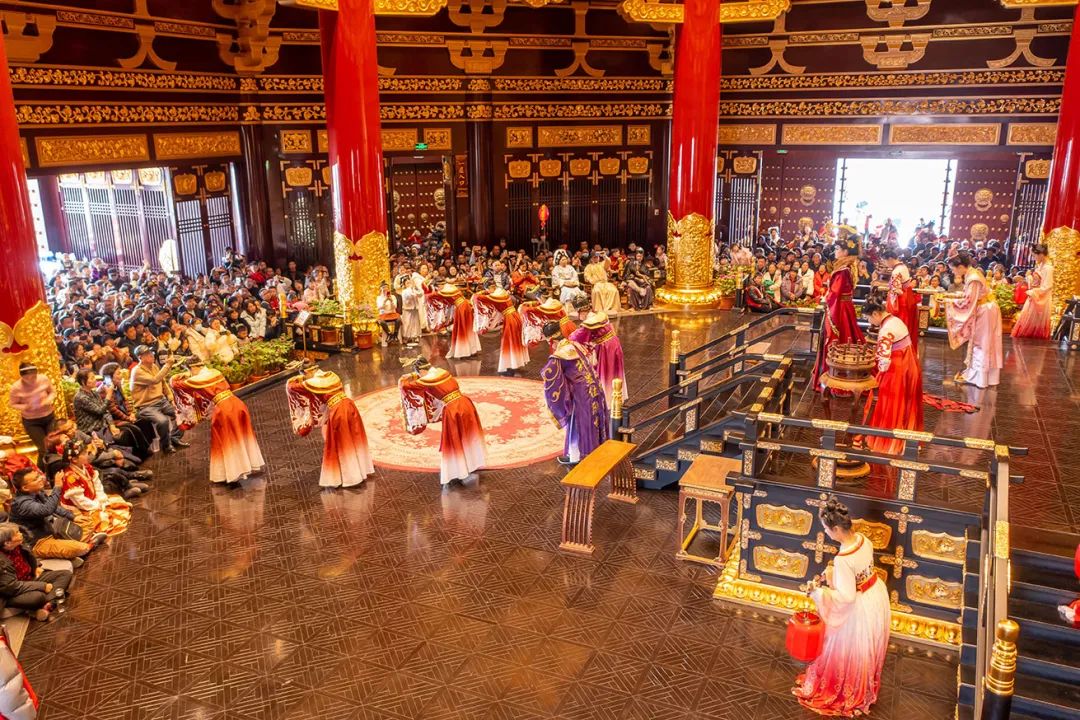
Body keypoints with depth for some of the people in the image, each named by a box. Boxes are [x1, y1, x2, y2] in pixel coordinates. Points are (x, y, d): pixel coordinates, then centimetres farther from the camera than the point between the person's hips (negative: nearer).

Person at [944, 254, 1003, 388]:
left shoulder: (973, 279, -26)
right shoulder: (972, 273, 3)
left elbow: (968, 302, -24)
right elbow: (971, 296, 10)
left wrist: (950, 301, -16)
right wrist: (955, 297, 0)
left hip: (985, 311, -9)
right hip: (983, 310, 9)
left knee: (981, 344, 1)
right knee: (980, 344, 16)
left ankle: (977, 376, 11)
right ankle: (976, 373, 26)